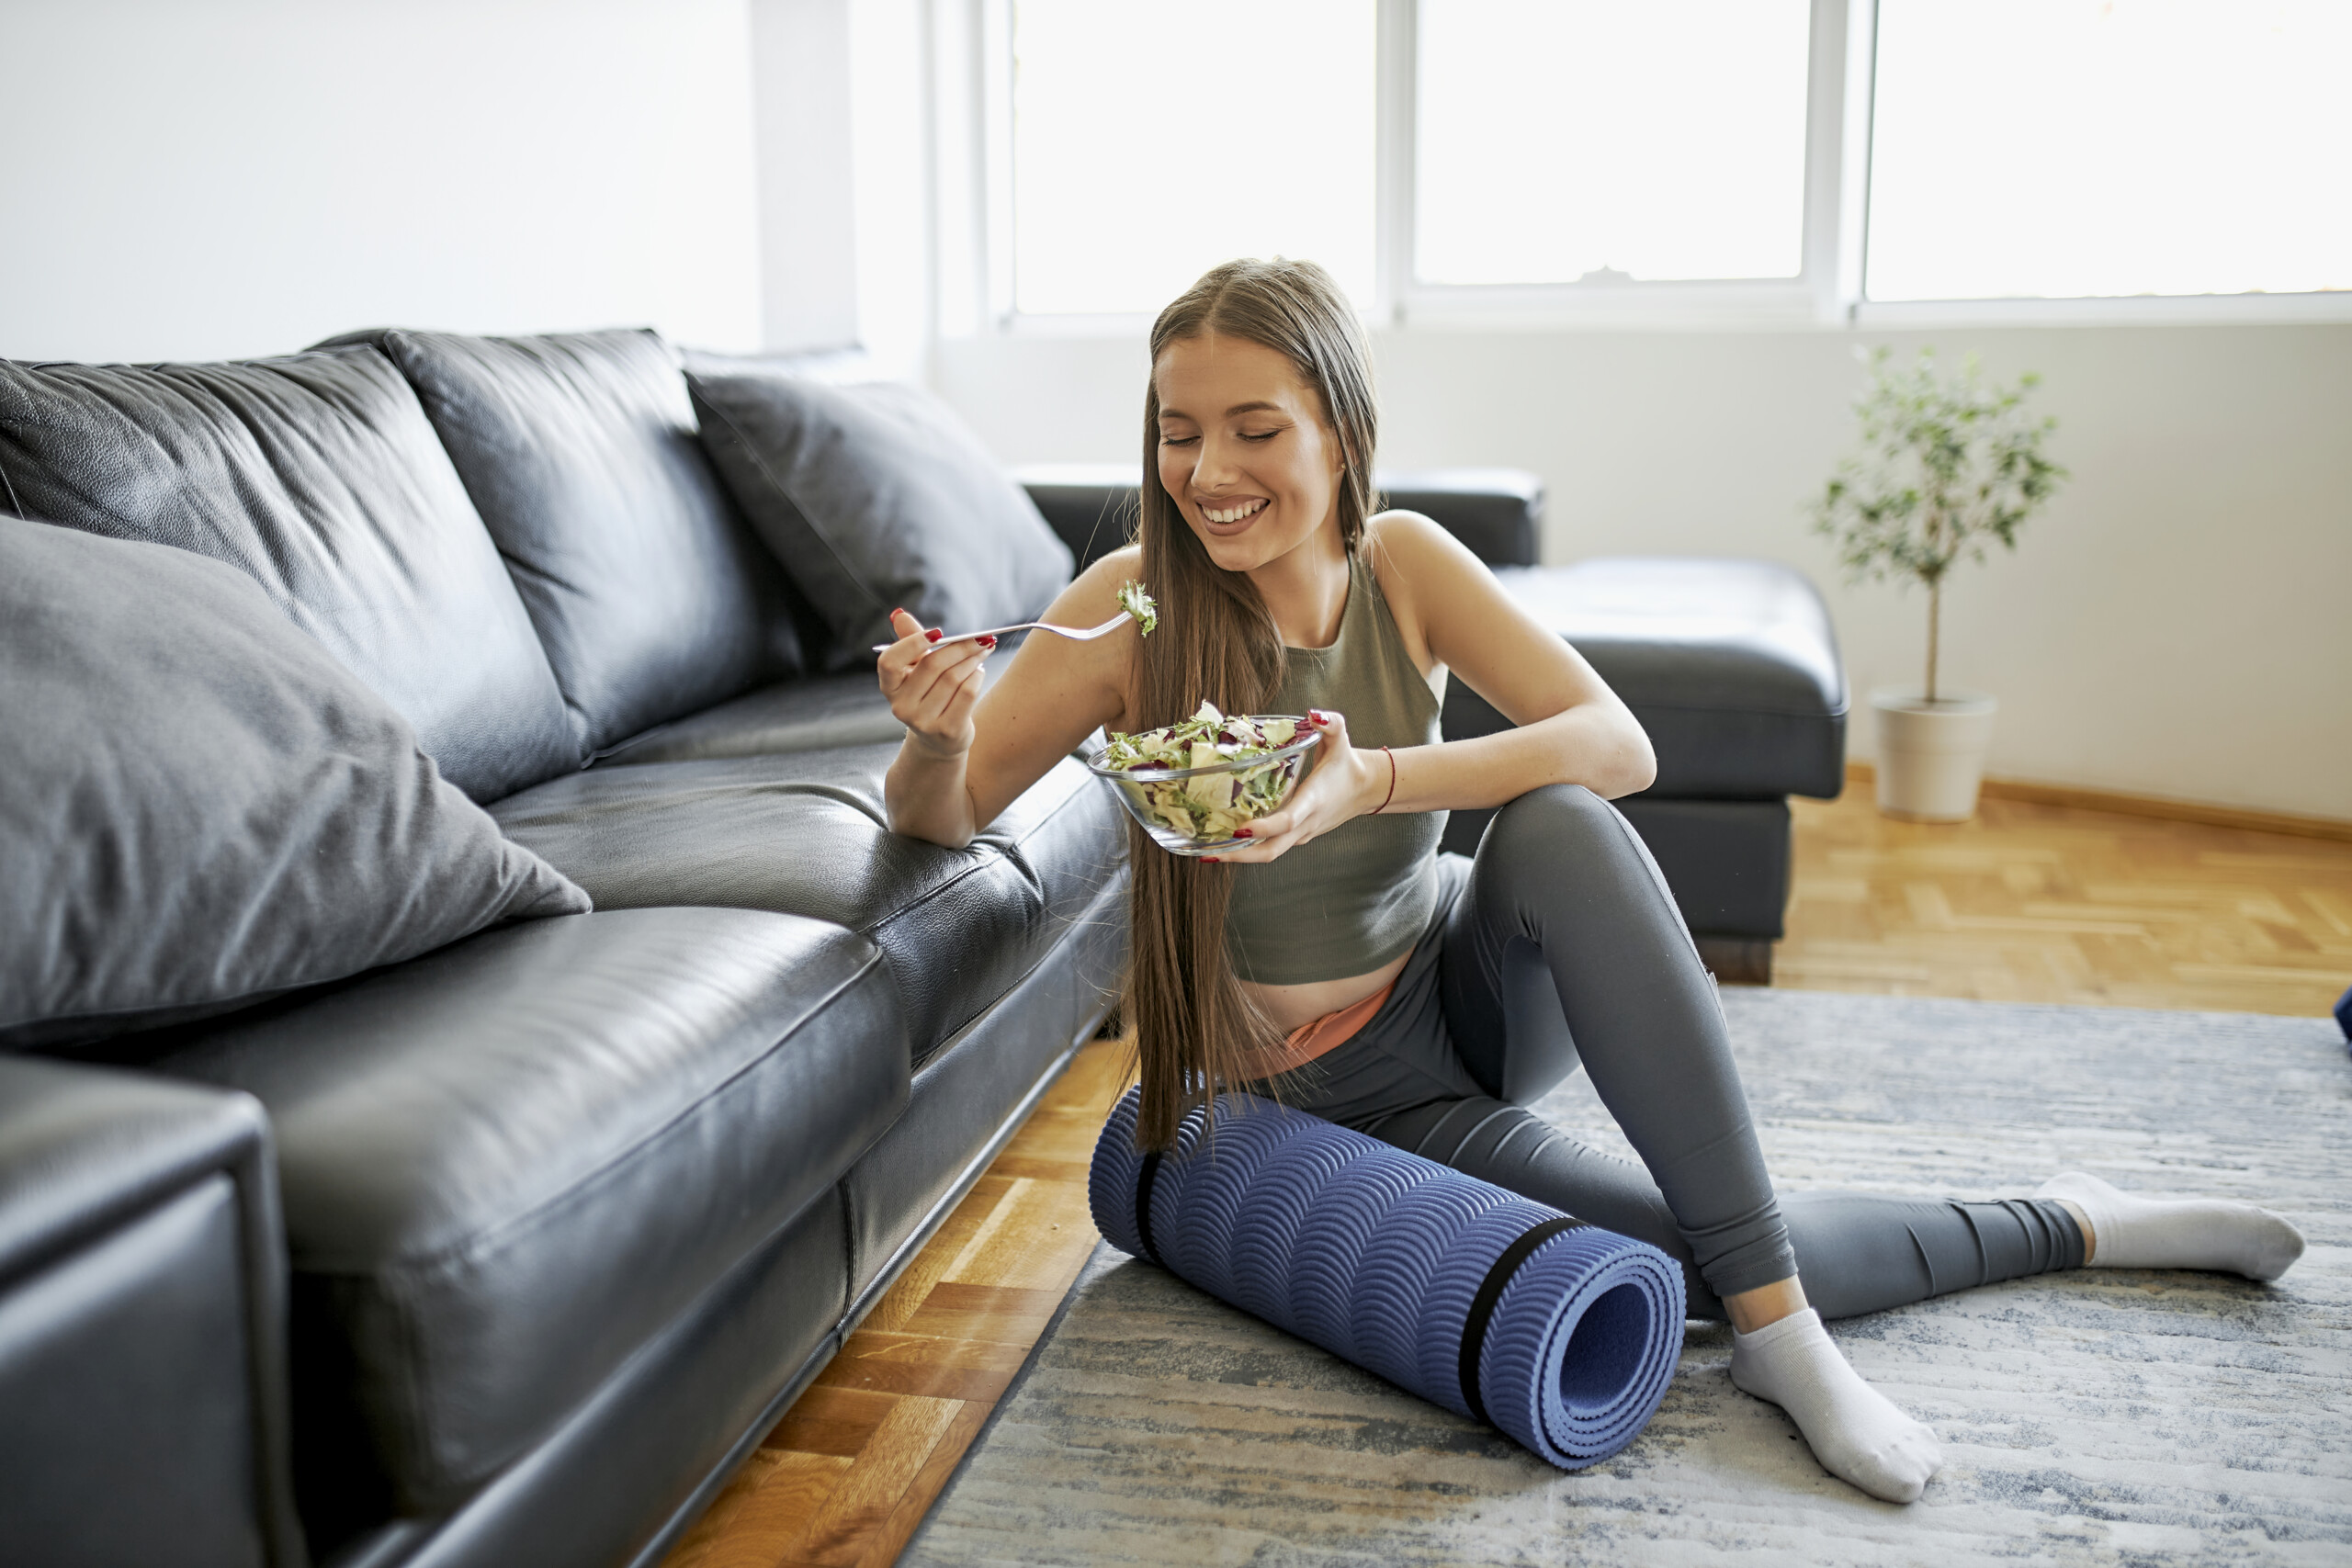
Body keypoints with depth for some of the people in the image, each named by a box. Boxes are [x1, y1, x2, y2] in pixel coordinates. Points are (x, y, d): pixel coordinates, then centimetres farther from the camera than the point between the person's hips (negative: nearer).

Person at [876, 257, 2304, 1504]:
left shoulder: (1403, 562, -11)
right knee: (1719, 1267, -19)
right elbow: (941, 817, -13)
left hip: (1475, 988, 2)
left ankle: (1777, 1323, -23)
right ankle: (2067, 1227, 11)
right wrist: (936, 735, -37)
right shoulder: (1134, 606, -18)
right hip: (1352, 1092, -2)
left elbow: (1620, 746, -22)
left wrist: (1373, 781, -39)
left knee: (1557, 826, -33)